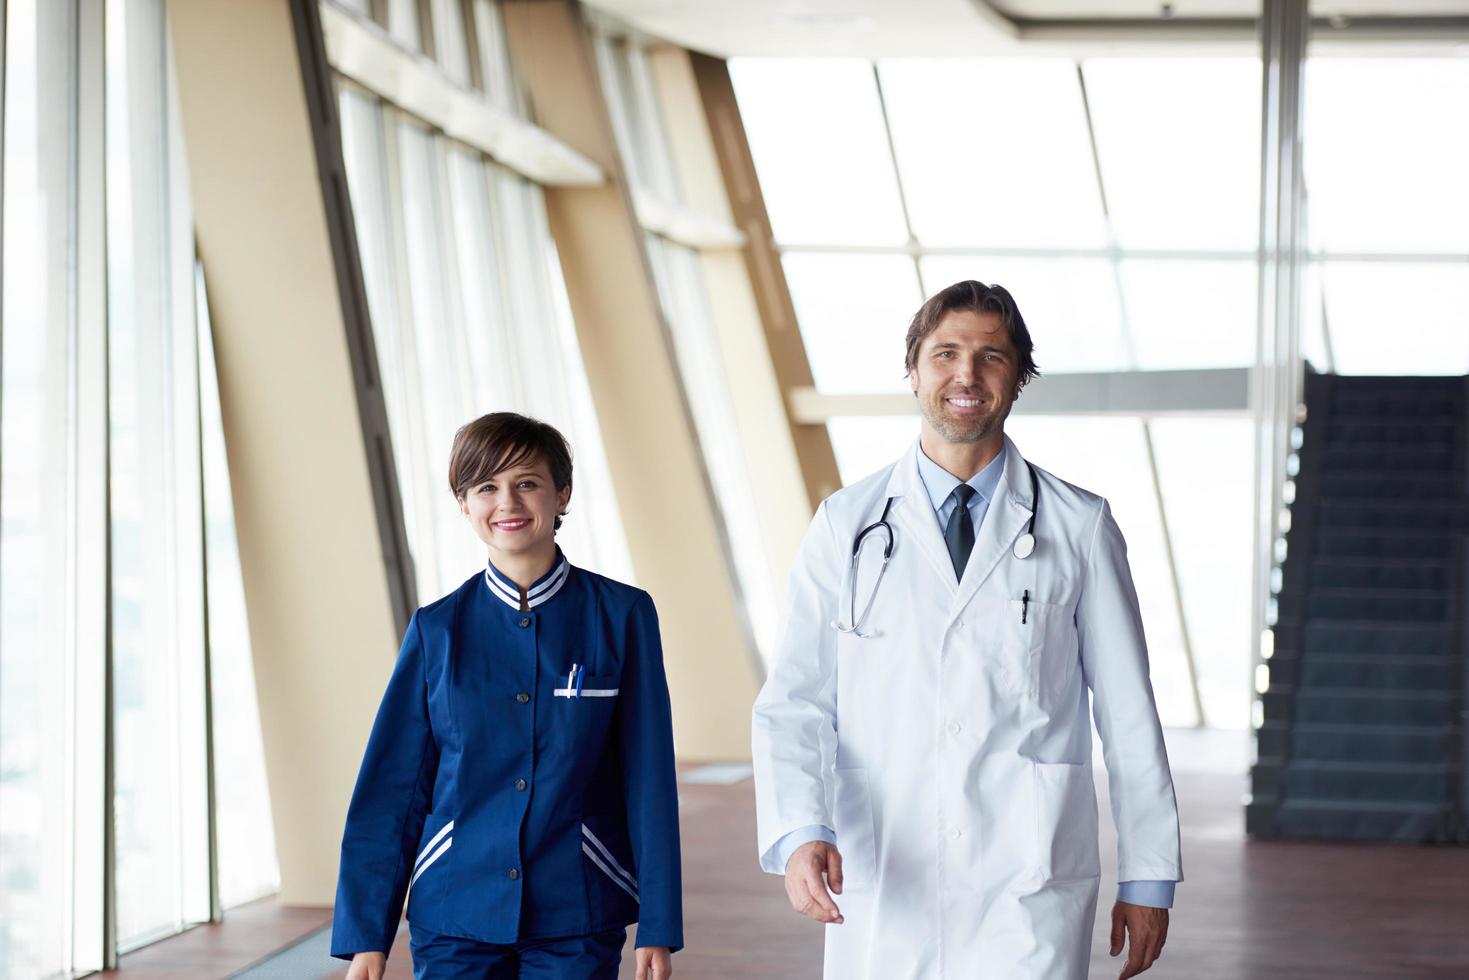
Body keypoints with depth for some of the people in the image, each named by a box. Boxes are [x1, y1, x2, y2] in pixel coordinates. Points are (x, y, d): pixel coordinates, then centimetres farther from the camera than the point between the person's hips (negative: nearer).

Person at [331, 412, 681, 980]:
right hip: (455, 920, 1)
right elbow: (394, 785, 6)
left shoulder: (621, 617, 1)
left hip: (575, 927, -1)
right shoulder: (438, 630, 4)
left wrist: (656, 930, -2)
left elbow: (649, 779, 1)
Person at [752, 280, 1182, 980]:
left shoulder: (1080, 528, 5)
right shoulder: (846, 526, 6)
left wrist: (1148, 879, 7)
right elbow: (795, 702, -1)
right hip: (881, 893, 1)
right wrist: (799, 834, -18)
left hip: (1028, 902, -1)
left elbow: (1129, 714, 8)